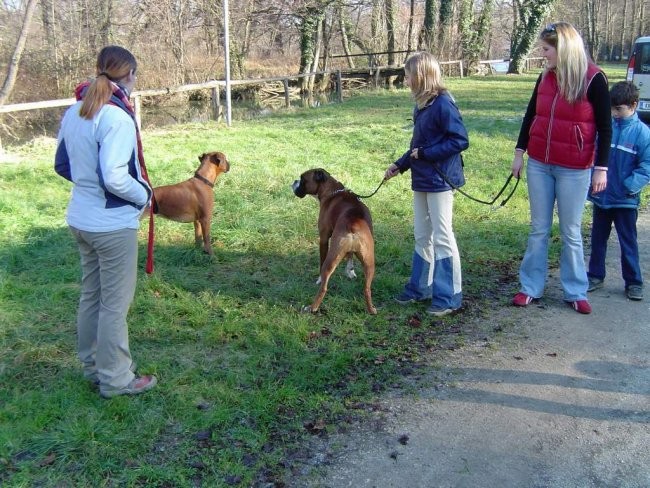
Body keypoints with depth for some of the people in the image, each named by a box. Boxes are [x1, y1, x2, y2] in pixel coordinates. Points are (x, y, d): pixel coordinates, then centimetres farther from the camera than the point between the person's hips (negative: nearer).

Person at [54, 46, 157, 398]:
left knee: (90, 295, 19)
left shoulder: (74, 112, 5)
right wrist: (145, 195, -9)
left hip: (80, 219, 8)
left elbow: (62, 165, 13)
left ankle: (92, 366, 34)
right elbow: (114, 178, -26)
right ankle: (115, 379, 17)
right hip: (113, 224, -8)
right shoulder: (117, 117, -21)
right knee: (115, 303, 4)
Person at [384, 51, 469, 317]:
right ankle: (420, 287, 28)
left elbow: (460, 140, -20)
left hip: (439, 181, -9)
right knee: (422, 236, 16)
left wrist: (425, 154, -19)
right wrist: (399, 165, 13)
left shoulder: (443, 104, -17)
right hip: (421, 180, 9)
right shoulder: (422, 105, 9)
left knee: (442, 237, -1)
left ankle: (449, 297, 10)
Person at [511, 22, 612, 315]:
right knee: (538, 229, 10)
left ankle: (575, 292, 18)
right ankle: (530, 287, 19)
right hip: (539, 164, 4)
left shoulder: (593, 79, -9)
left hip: (574, 169, -4)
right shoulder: (545, 77, 5)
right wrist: (519, 153, 11)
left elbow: (604, 128, -7)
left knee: (571, 232, 5)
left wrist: (601, 168, -9)